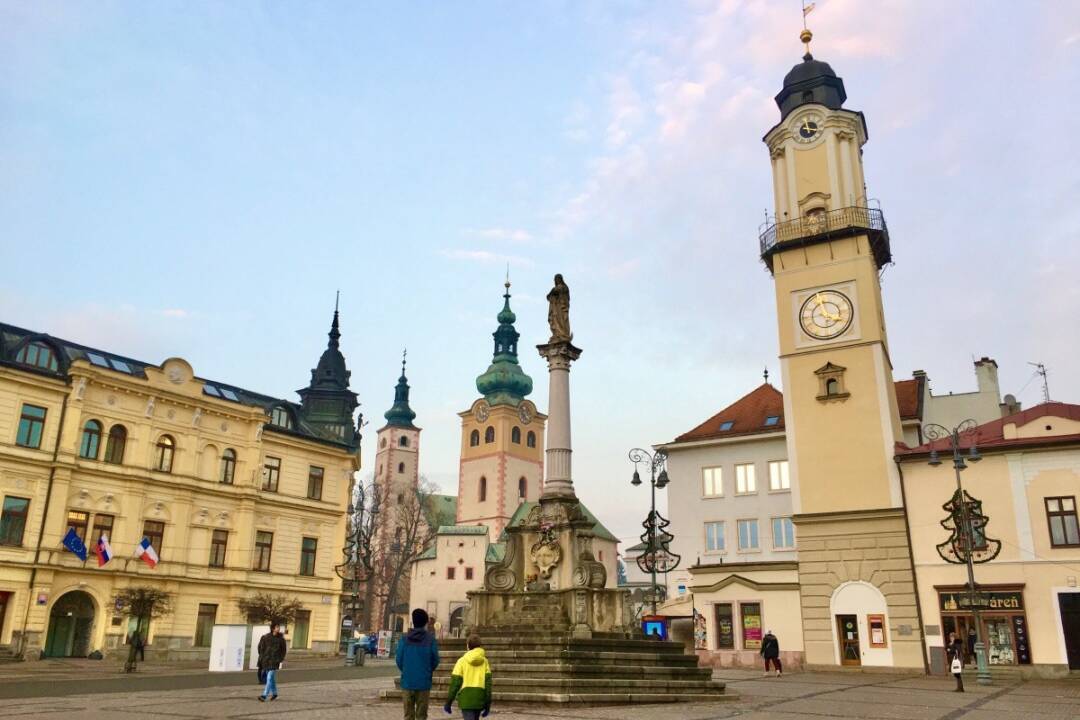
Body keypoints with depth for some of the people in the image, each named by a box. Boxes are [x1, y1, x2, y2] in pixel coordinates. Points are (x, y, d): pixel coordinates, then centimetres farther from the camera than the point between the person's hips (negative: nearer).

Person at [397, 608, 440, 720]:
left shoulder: (404, 639, -3)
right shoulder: (430, 639, -7)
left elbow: (399, 659, -1)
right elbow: (435, 660, -3)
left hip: (407, 682, 1)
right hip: (424, 683, -1)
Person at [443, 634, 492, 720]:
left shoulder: (462, 661, -1)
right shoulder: (484, 661, 5)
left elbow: (455, 683, -4)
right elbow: (488, 682, 2)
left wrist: (448, 702, 4)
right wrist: (488, 704, 6)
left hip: (466, 699, -3)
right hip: (479, 699, 3)